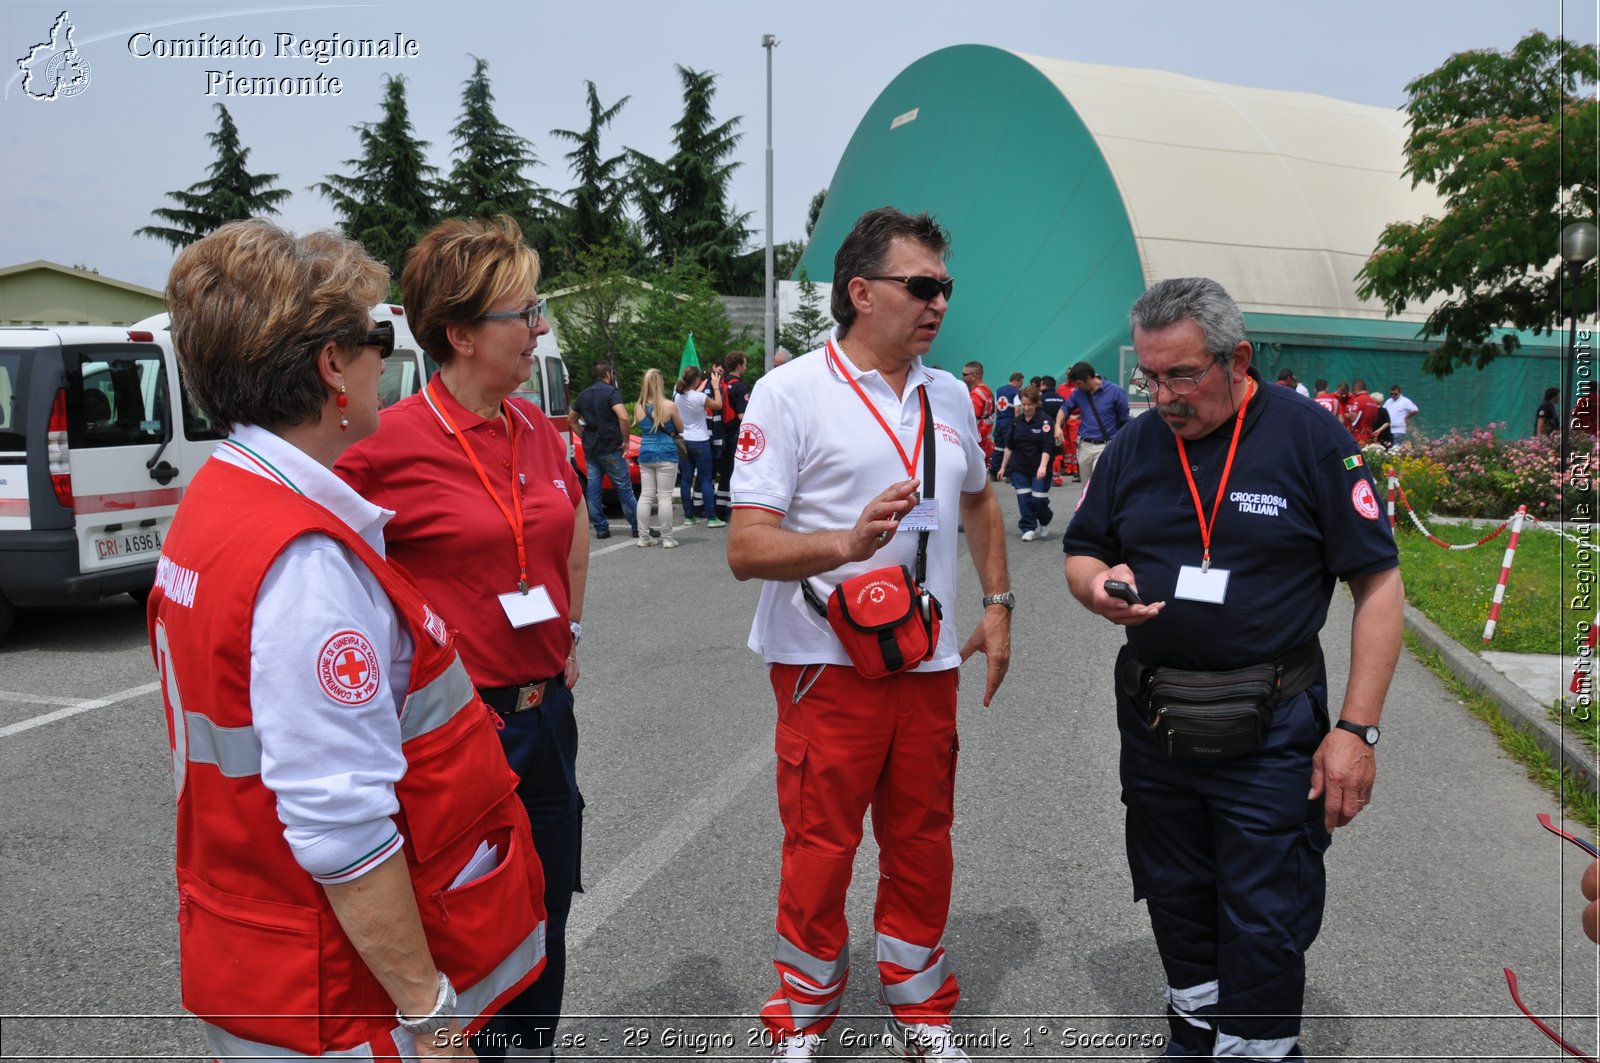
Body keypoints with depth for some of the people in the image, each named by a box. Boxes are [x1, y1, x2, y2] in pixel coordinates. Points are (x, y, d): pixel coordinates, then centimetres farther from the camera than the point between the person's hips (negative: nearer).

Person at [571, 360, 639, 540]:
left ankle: (601, 528, 7)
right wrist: (625, 440, -12)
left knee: (592, 490, 7)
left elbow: (571, 419, 20)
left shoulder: (583, 395, 12)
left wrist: (585, 436, 17)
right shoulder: (611, 392, -10)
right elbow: (623, 417, -24)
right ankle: (637, 527, 5)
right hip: (611, 449, -6)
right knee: (624, 490, 1)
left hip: (589, 449, 6)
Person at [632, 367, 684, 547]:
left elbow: (640, 427, 11)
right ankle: (667, 537, 2)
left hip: (645, 454, 4)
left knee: (645, 495, 8)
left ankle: (643, 536, 11)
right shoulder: (669, 406, -10)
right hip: (666, 454, -4)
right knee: (665, 496, 0)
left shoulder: (638, 407, -1)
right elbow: (680, 428, 3)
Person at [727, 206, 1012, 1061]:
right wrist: (848, 544, -31)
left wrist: (997, 605, 15)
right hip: (828, 664, -5)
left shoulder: (949, 396, 9)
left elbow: (980, 501, 25)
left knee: (922, 847, 15)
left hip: (929, 665, 5)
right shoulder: (791, 394, -10)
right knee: (819, 852, 6)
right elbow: (745, 548, -16)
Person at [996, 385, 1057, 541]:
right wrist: (1003, 466, 15)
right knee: (1024, 499, 0)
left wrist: (1043, 466, -29)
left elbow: (1047, 447, -17)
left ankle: (1045, 521, 23)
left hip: (1039, 469, -4)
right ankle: (1028, 529, 11)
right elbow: (1009, 446, 14)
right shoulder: (1017, 422, 6)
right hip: (1019, 468, 4)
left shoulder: (1044, 421, -9)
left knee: (1038, 499, -6)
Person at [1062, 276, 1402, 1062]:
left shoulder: (1310, 438, -10)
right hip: (1152, 722, 5)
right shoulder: (1136, 444, 3)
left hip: (1269, 730, -4)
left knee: (1264, 923, 5)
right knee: (1176, 901, 19)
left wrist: (1357, 729, -14)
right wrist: (1099, 588, -13)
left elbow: (1379, 586, -9)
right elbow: (1080, 554, 12)